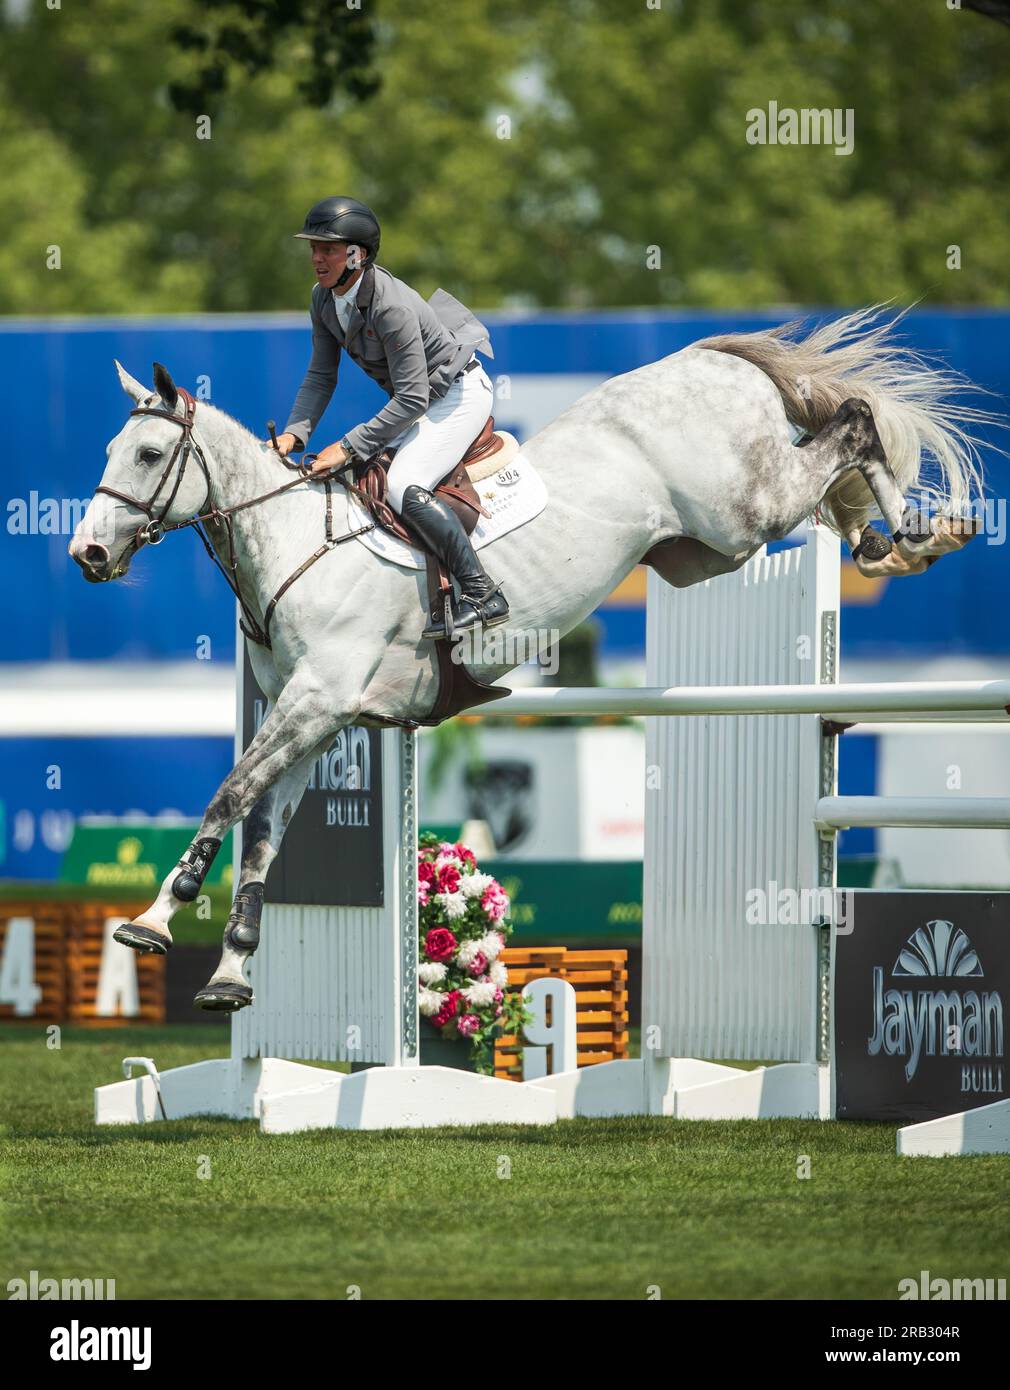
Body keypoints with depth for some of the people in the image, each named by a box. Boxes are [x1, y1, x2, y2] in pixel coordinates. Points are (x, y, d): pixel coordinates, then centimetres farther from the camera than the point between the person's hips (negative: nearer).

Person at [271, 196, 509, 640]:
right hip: (417, 400, 9)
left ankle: (483, 595, -22)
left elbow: (412, 399, -31)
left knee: (404, 487, -26)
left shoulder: (391, 305, -32)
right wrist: (293, 434, -13)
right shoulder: (324, 298, -6)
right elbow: (321, 378, 3)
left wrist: (348, 447, -32)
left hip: (459, 394, -9)